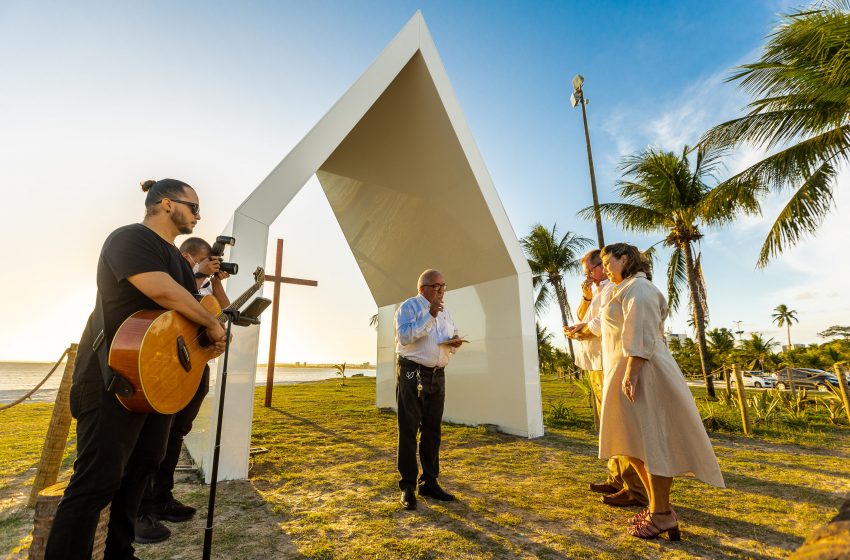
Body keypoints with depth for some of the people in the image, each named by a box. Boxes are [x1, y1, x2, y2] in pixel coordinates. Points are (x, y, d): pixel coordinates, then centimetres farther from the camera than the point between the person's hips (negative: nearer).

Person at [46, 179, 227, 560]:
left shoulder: (176, 258, 16)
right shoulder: (129, 238, -13)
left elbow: (184, 309, 23)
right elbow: (161, 290, -30)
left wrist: (209, 337, 4)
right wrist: (212, 324, -19)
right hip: (113, 377, -10)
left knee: (142, 468, 17)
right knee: (97, 480, -6)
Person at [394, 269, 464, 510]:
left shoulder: (445, 312, 15)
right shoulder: (409, 306, -5)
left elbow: (451, 342, 20)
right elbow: (404, 336, -20)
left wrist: (455, 343, -4)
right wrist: (429, 315, -23)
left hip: (437, 376, 7)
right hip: (412, 374, -6)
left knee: (432, 430, 12)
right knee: (408, 430, 0)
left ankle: (430, 482, 24)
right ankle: (407, 486, 10)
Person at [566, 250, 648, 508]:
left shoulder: (613, 288, -9)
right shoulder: (600, 291, 20)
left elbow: (600, 324, -17)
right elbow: (582, 316, 20)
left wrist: (576, 332, -2)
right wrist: (586, 295, 5)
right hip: (597, 365, 10)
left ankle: (636, 490, -1)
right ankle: (617, 479, 24)